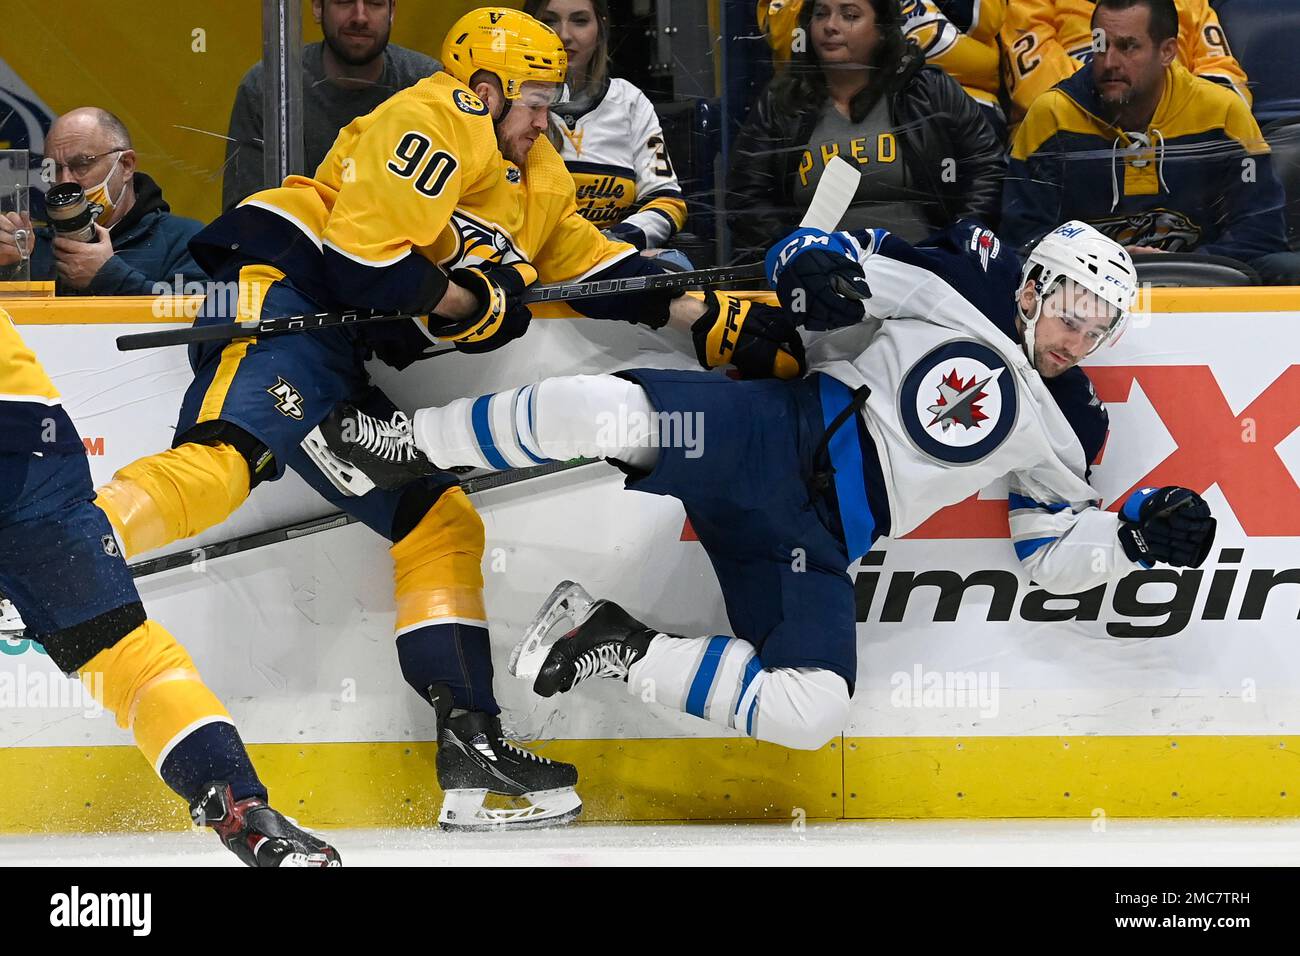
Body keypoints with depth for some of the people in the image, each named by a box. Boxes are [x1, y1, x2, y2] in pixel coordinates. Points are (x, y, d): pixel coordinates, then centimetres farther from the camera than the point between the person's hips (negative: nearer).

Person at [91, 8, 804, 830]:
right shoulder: (436, 122, -6)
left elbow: (593, 264, 29)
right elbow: (360, 255, -16)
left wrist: (710, 320, 22)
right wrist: (470, 303, -6)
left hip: (335, 361, 10)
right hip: (280, 289, -10)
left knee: (440, 523, 9)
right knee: (227, 461, -36)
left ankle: (471, 746, 6)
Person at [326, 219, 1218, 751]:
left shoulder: (1060, 431, 18)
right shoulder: (962, 282, 7)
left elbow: (1057, 552, 19)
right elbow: (819, 256, 8)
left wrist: (1140, 534, 1)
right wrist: (819, 267, -16)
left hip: (814, 542, 4)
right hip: (768, 440, -3)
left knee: (809, 715, -22)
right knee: (609, 413, -33)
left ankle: (626, 648, -4)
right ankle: (408, 445, -12)